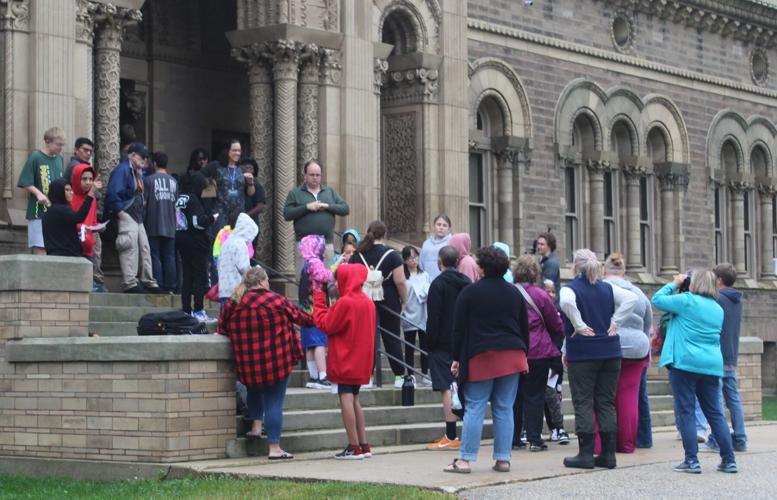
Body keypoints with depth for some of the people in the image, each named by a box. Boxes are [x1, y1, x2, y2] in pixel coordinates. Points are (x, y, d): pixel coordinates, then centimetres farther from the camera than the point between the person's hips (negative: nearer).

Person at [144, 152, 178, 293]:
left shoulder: (149, 180, -6)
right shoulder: (173, 181, 6)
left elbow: (143, 202, -6)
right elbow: (176, 202, 12)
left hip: (153, 225, -4)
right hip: (170, 225, 4)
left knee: (155, 257, 0)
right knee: (169, 257, 6)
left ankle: (158, 286, -4)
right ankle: (170, 287, 4)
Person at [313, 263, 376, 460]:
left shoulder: (344, 303, -15)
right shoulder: (368, 303, 10)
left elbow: (325, 324, -10)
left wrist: (318, 299, 0)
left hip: (345, 361, -8)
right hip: (360, 362, 8)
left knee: (346, 398, -7)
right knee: (354, 399, 14)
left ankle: (354, 447, -12)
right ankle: (364, 445, 12)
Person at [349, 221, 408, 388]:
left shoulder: (357, 255, 2)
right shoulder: (392, 255, -7)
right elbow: (400, 282, -11)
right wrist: (404, 300, 2)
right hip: (389, 303, -2)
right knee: (392, 338, 6)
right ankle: (399, 376, 10)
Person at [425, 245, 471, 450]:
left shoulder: (438, 284, -9)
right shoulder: (467, 283, 10)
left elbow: (433, 317, -12)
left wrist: (430, 342, -6)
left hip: (444, 343, -7)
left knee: (446, 388, -7)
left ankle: (451, 437, -10)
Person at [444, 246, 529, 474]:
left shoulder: (469, 292, -3)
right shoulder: (514, 293, 11)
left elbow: (459, 328, -2)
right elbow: (525, 328, 14)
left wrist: (457, 359, 4)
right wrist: (523, 355, 22)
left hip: (481, 357, -3)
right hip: (512, 357, 3)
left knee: (474, 408, -2)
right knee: (504, 409, 6)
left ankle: (465, 459, -5)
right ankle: (503, 459, 5)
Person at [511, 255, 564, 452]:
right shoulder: (539, 295, -7)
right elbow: (555, 324, 2)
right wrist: (562, 335, 22)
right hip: (537, 352, -3)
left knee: (514, 394, 11)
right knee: (534, 395, 1)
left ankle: (512, 438, 14)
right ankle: (534, 439, 0)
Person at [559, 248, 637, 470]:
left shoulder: (570, 289, -5)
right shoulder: (607, 288, 9)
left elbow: (566, 302, -27)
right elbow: (631, 298, -1)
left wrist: (579, 325, -16)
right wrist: (615, 323, -1)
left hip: (581, 354, -4)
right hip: (610, 352, 4)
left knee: (583, 404, 0)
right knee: (606, 403, 9)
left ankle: (586, 454, -2)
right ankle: (608, 454, 9)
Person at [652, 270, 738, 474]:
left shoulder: (687, 301, -6)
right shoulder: (718, 309, 14)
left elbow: (657, 299, 0)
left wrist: (674, 284, 14)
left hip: (685, 363, -6)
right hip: (712, 365, 6)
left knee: (685, 411, -1)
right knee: (715, 413, 10)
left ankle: (692, 460, -4)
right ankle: (729, 460, 10)